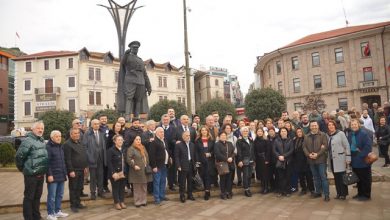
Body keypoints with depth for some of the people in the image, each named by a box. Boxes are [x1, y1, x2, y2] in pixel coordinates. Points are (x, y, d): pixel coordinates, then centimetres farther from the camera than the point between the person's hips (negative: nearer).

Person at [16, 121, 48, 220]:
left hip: (40, 174, 8)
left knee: (37, 196, 17)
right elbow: (19, 156, -16)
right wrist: (22, 168, -5)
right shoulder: (28, 141, -15)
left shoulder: (42, 141, 11)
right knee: (29, 197, 5)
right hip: (31, 174, -8)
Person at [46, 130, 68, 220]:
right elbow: (47, 162, -15)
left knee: (60, 195, 14)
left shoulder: (60, 146, 14)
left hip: (61, 175, 7)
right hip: (53, 175, -7)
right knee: (52, 196, 0)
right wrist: (49, 174, -18)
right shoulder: (48, 147, -10)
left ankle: (57, 211, 25)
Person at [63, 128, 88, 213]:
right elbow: (67, 159, -17)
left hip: (81, 170, 7)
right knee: (73, 188, 3)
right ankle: (73, 205, 12)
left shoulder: (80, 143, 14)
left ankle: (78, 203, 26)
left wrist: (86, 167, 15)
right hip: (73, 170, -7)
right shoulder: (67, 144, -12)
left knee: (79, 188, 14)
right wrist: (71, 170, -19)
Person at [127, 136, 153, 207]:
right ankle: (137, 202, 12)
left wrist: (147, 165, 8)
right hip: (137, 171, -6)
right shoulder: (131, 149, -8)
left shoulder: (143, 148, 15)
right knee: (137, 188, 1)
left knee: (144, 187, 11)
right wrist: (134, 166, -22)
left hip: (144, 171, 7)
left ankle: (143, 201, 22)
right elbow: (128, 159, -16)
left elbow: (147, 157, 19)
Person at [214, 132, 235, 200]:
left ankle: (229, 192, 18)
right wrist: (226, 159, -17)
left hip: (229, 164, 5)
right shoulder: (217, 144, -4)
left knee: (229, 178, 7)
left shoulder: (229, 143, 14)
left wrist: (231, 158, -10)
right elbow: (218, 154, -15)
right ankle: (223, 193, 11)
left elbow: (233, 152, 10)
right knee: (222, 179, 1)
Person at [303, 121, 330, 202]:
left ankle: (326, 194, 2)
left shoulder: (323, 135, -2)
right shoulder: (307, 136, 11)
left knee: (323, 177, -4)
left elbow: (325, 146, -10)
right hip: (311, 160, 4)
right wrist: (309, 154, -10)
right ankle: (318, 192, 25)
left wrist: (317, 154, -17)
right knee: (316, 177, 14)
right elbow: (304, 147, 6)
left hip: (321, 159, -4)